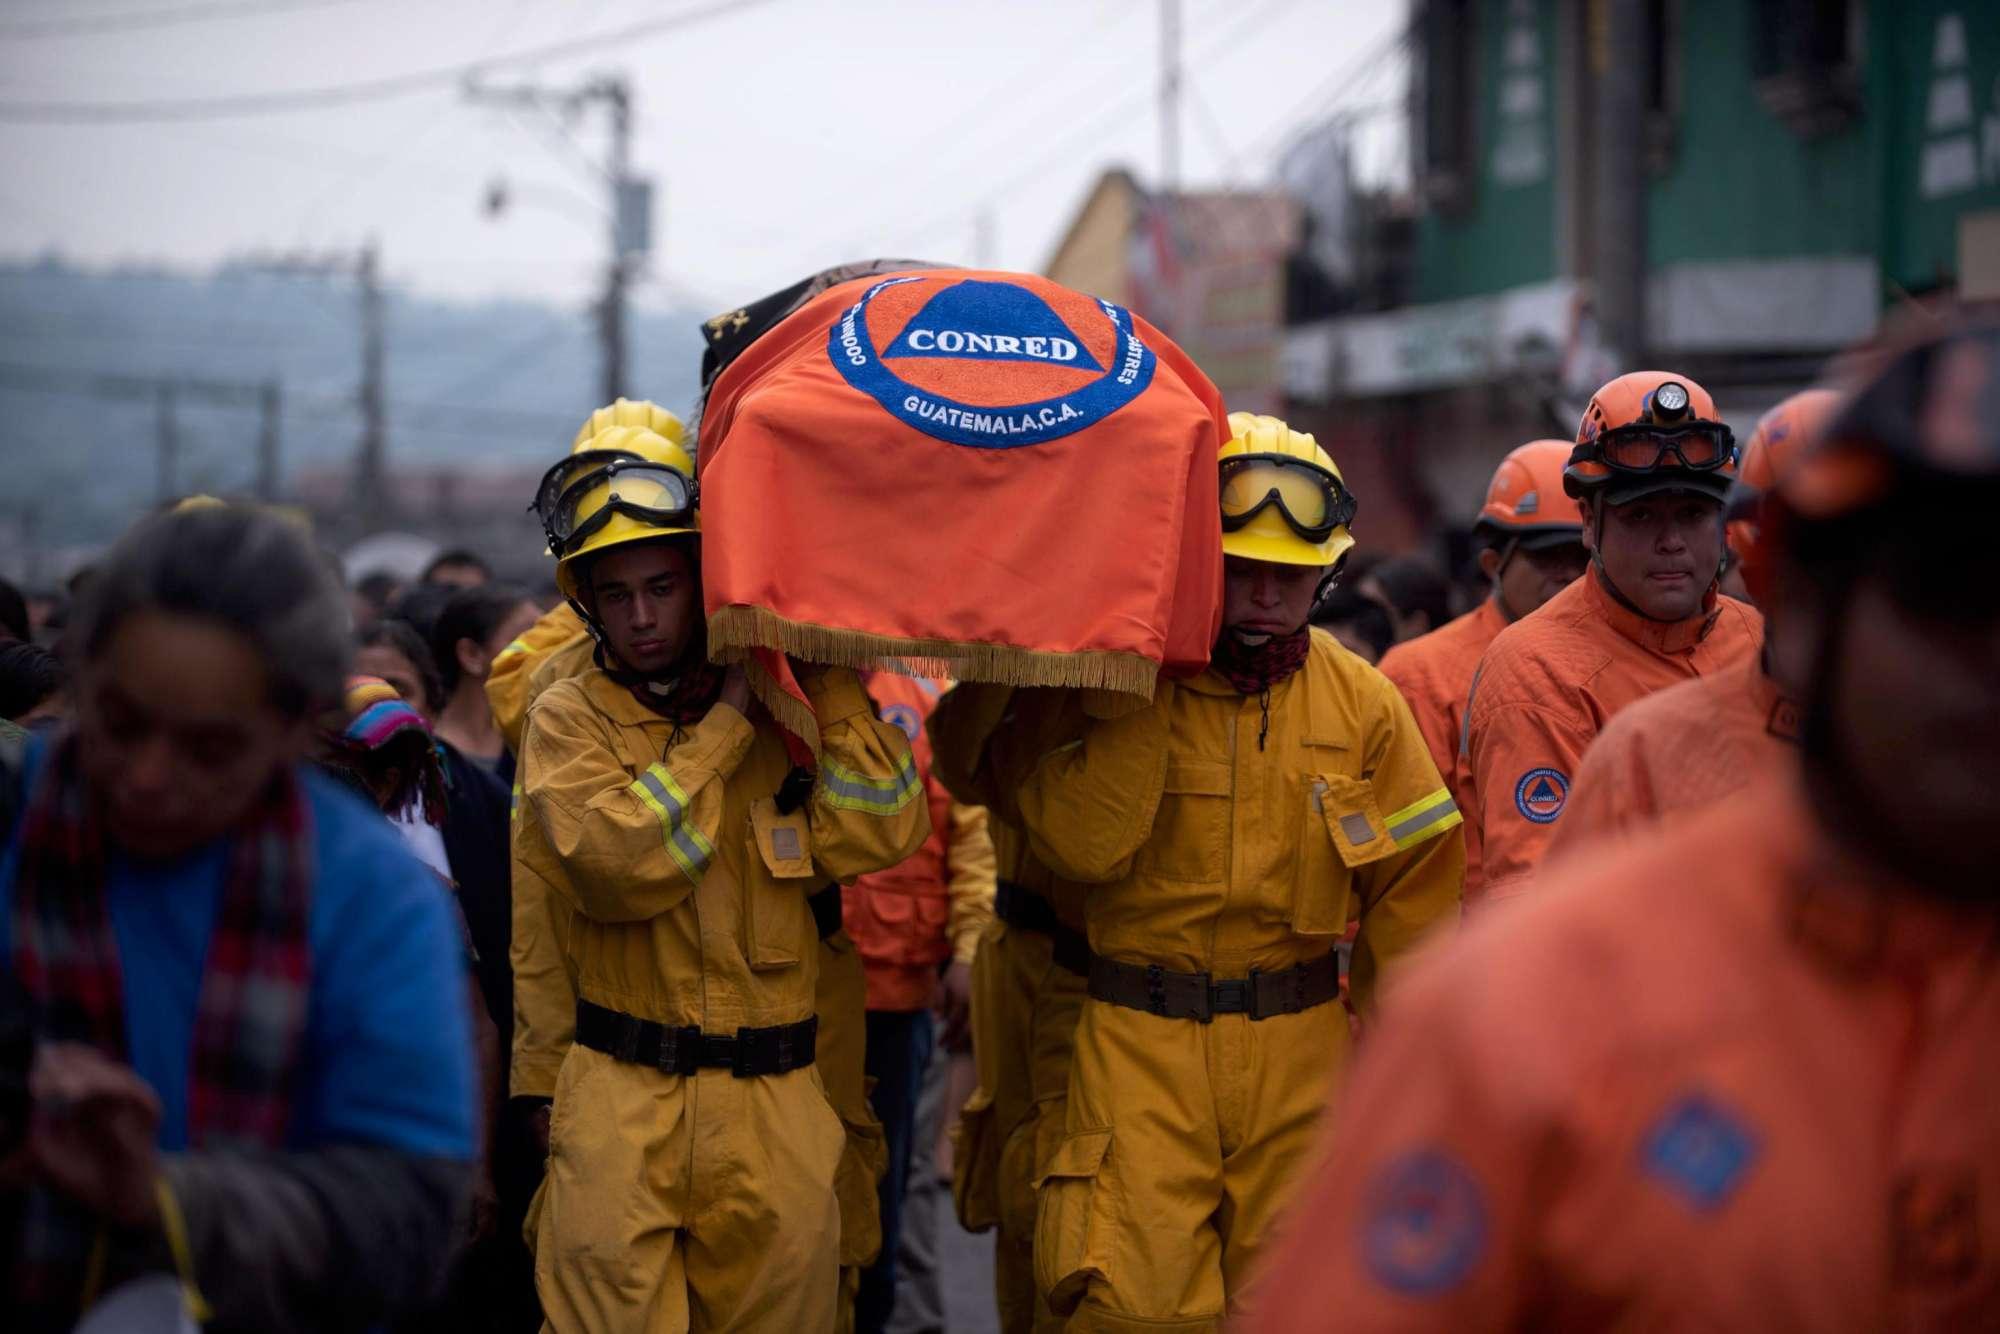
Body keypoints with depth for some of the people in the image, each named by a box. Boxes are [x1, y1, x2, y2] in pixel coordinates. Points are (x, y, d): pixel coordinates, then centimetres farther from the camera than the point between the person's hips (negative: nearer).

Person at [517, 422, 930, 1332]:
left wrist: (828, 675, -5)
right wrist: (727, 722, -9)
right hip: (623, 1097, -2)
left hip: (777, 1104, 2)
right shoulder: (571, 720, 2)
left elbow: (875, 835, -7)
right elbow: (619, 866, -15)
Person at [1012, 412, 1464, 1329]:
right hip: (1139, 1046, -2)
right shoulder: (1112, 680, -2)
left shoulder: (1362, 703, 4)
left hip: (1302, 1054, 2)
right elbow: (1082, 845, -19)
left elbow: (1415, 891, 9)